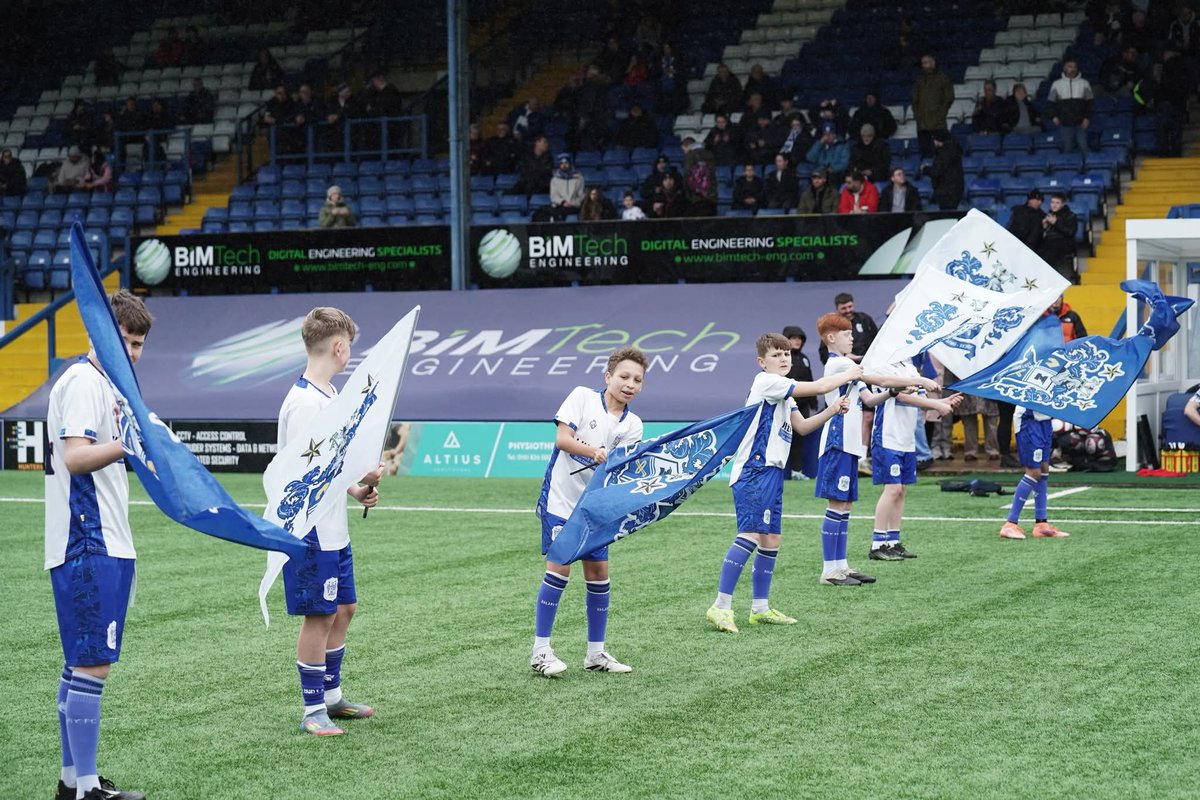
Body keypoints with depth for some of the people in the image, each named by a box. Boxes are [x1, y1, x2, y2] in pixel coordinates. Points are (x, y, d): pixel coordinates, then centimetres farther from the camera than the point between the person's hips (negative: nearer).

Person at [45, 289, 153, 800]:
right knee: (91, 665, -9)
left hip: (103, 546, 10)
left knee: (82, 665, 13)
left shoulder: (104, 383, 18)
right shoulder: (83, 382, -12)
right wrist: (130, 443, -36)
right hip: (89, 547, -10)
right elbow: (74, 456, -25)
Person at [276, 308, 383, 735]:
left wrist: (355, 489, 10)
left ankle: (332, 696, 30)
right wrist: (360, 477, -18)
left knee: (343, 608, 17)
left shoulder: (328, 394, 12)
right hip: (312, 533, -10)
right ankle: (313, 710, 6)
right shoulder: (304, 402, -20)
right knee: (319, 616, -3)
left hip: (334, 531, 10)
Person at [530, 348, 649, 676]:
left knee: (599, 573, 5)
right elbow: (562, 439, -13)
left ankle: (595, 652, 16)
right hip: (560, 498, -5)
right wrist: (594, 452, -27)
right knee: (560, 567, -10)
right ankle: (540, 651, -4)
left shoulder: (632, 424, 5)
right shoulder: (582, 396, -4)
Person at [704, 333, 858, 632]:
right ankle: (721, 606, -22)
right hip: (754, 471, -10)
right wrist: (849, 375, 4)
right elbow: (819, 387, -12)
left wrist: (831, 411, 7)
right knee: (750, 535, -19)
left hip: (772, 473, 10)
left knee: (770, 540, 10)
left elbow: (802, 426, 22)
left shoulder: (783, 393, 21)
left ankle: (760, 608, 17)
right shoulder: (766, 382, -9)